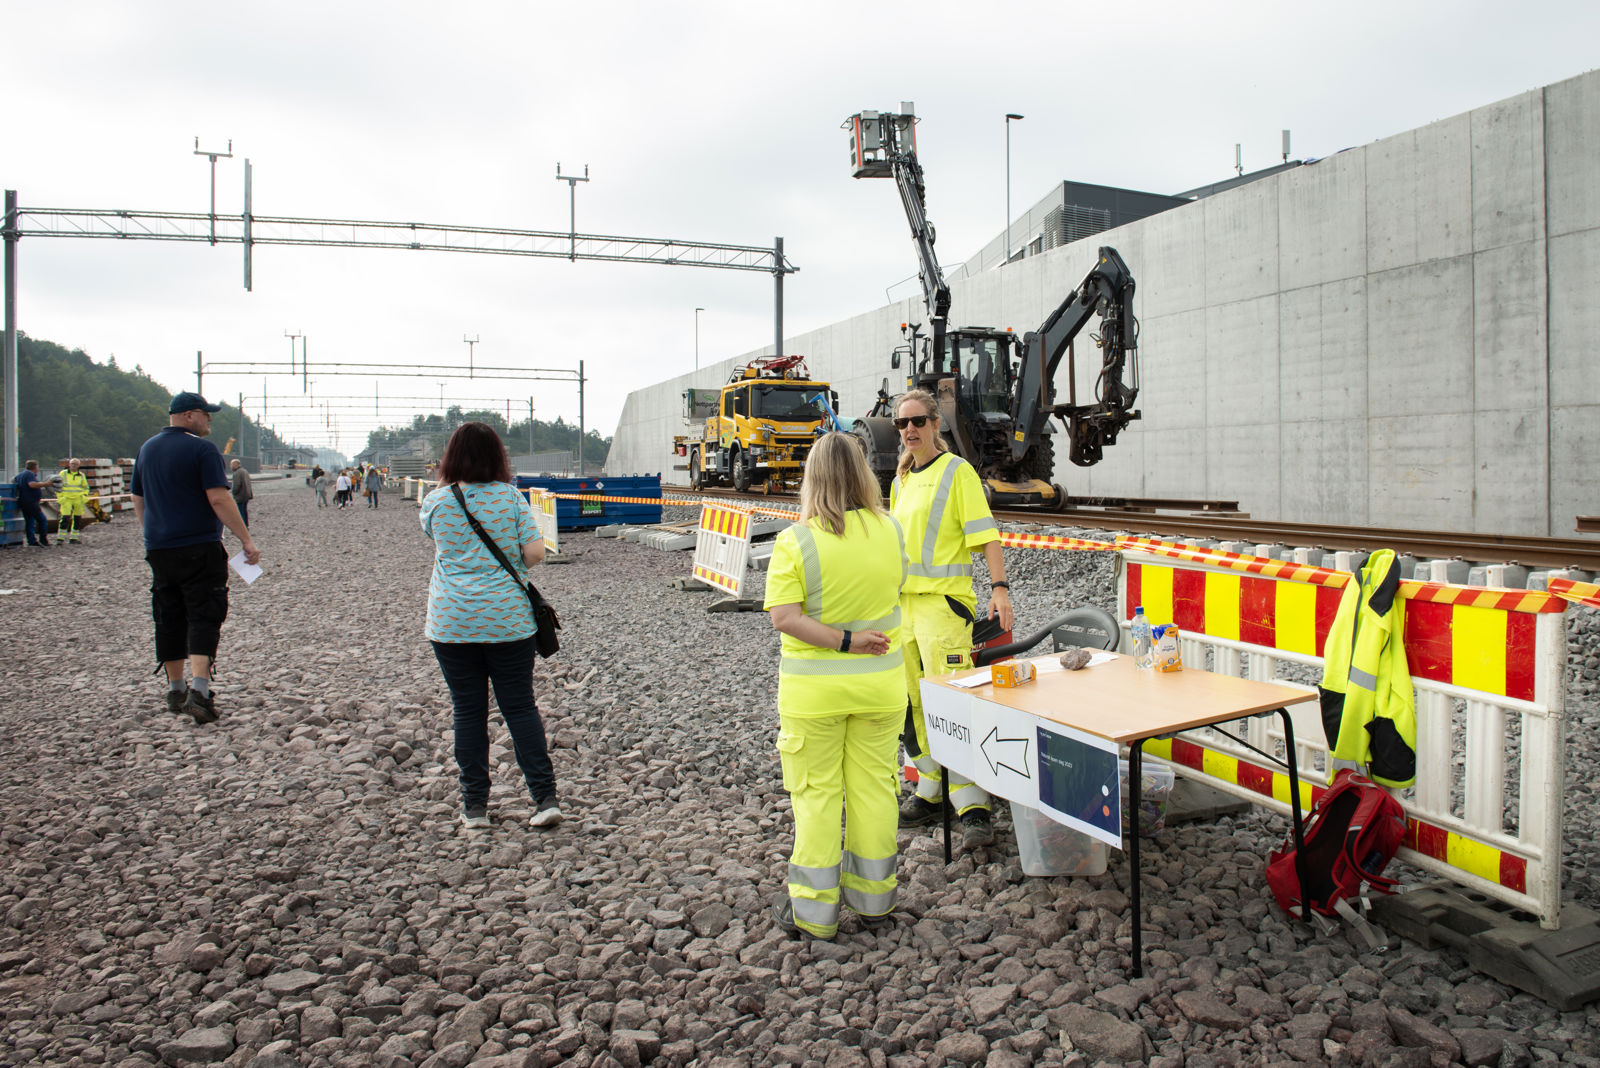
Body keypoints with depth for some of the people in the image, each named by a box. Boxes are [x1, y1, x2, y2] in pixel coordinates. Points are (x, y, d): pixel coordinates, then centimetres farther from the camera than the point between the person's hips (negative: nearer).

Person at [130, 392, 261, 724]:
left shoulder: (147, 449, 13)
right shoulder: (202, 449, -11)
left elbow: (138, 501, 19)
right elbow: (219, 499, -18)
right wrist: (246, 539, -16)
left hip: (158, 550, 7)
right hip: (199, 548, -7)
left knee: (169, 619, 13)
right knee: (203, 616, -6)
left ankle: (175, 690, 23)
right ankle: (199, 690, -16)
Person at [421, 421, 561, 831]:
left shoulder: (436, 502, -1)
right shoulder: (511, 497, -4)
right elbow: (535, 553, -8)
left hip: (452, 623, 1)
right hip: (507, 619, 0)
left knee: (468, 712, 8)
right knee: (520, 707, 6)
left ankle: (475, 806, 15)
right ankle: (545, 797, 3)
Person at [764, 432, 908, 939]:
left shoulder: (795, 541, -16)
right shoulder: (890, 531, -5)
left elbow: (784, 617, -21)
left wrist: (845, 641, -18)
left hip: (814, 689, -3)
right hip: (880, 684, 3)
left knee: (817, 792, 9)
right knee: (873, 785, 15)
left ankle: (814, 909, 19)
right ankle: (872, 898, 28)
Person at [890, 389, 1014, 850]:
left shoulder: (956, 471, -4)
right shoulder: (901, 481, 17)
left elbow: (984, 534, -10)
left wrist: (999, 587, -20)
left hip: (943, 601, -7)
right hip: (902, 602, 7)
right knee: (913, 704, 11)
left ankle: (973, 807, -6)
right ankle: (929, 791, 23)